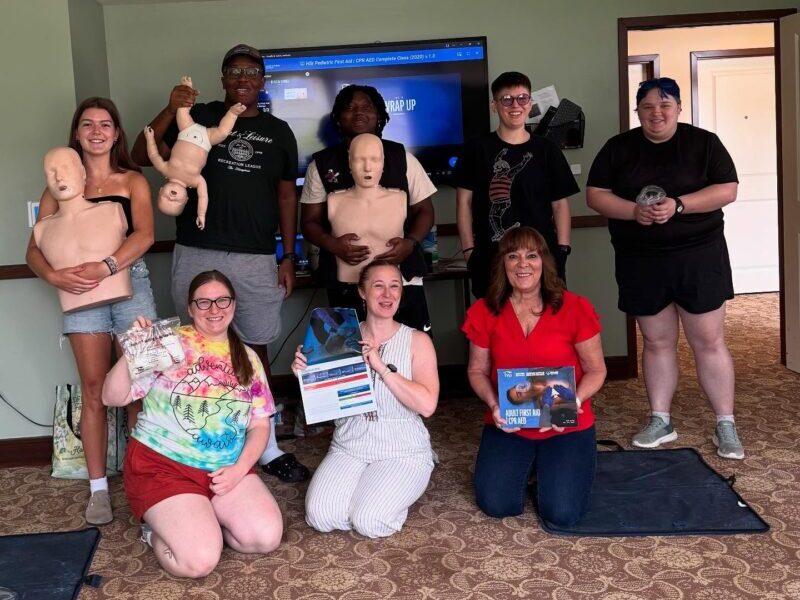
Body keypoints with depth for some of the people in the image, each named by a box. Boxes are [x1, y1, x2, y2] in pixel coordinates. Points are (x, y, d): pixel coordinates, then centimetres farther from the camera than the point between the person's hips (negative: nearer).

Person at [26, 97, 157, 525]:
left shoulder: (133, 181, 7)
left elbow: (144, 235, -10)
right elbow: (34, 251, 4)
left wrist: (106, 267, -25)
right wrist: (53, 276, -17)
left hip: (130, 284, 0)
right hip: (82, 292, 1)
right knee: (94, 388, 2)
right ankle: (98, 488, 8)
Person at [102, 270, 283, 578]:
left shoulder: (248, 358, 9)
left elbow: (260, 424, 9)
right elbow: (113, 398, -7)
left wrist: (239, 469, -7)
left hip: (226, 470, 5)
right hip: (162, 465, -4)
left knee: (267, 537, -16)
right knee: (199, 560, -22)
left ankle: (200, 520, 11)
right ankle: (159, 528, 10)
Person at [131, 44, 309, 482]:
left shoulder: (278, 131, 11)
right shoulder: (198, 118, 6)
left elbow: (287, 194, 12)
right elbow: (143, 156, -3)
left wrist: (289, 257, 7)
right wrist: (170, 111, -18)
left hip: (256, 259, 1)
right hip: (197, 255, -1)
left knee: (254, 348, 6)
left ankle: (267, 447, 14)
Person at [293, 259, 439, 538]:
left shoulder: (417, 341, -2)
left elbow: (427, 405, -14)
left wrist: (382, 367, -20)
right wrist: (306, 373, -15)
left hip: (403, 451, -2)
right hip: (349, 447, 2)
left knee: (369, 522, -22)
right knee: (320, 516, -19)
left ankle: (398, 492, 11)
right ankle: (367, 489, 11)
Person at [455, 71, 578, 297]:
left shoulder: (546, 150, 9)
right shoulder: (477, 149, 6)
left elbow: (560, 204, 10)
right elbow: (464, 202, 5)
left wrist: (562, 251, 0)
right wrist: (469, 251, -2)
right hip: (490, 260, -1)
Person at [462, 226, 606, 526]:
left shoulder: (575, 308, -10)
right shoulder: (484, 312, -4)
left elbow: (596, 370, -2)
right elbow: (477, 370, 5)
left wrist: (574, 401, -21)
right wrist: (493, 404, -14)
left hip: (567, 426, -1)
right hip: (507, 425, 2)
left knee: (562, 512, -16)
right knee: (496, 504, -15)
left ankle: (549, 465, 19)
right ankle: (526, 465, 20)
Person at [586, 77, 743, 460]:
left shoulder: (703, 143, 1)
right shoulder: (618, 148, 5)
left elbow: (727, 190, -7)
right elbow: (595, 195, 0)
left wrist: (678, 205, -20)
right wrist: (634, 211, -17)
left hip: (698, 257, -2)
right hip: (641, 262, 2)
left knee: (709, 342, 1)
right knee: (657, 343, 10)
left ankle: (725, 425, 11)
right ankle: (660, 422, 21)